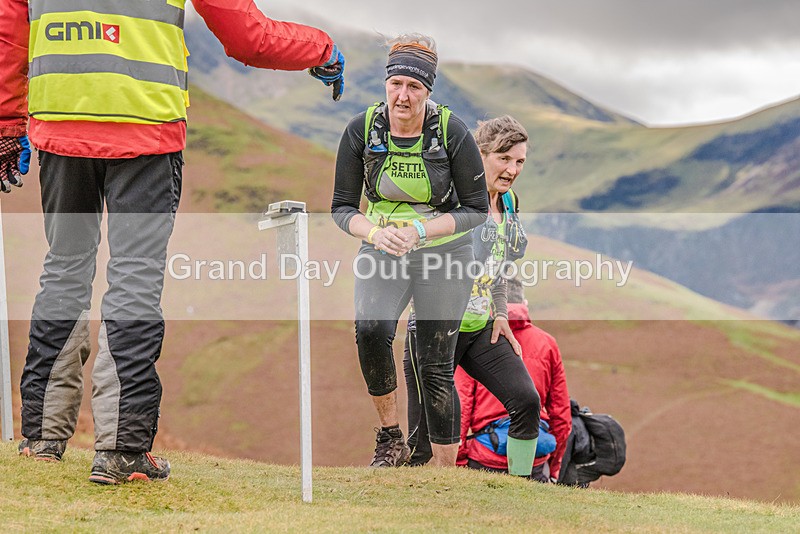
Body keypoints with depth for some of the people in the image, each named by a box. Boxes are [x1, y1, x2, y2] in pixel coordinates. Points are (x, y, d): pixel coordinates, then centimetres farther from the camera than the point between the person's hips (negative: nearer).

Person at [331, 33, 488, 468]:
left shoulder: (452, 132, -16)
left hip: (443, 253, -1)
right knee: (371, 331, -27)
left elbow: (476, 209, -9)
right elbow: (341, 207, -5)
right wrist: (375, 232, -26)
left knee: (436, 367, -1)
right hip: (382, 252, 1)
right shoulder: (362, 130, -11)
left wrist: (419, 229, -24)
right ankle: (390, 439, -10)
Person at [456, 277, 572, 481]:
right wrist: (554, 467, 22)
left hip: (485, 459, -2)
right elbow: (561, 413, 14)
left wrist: (459, 459, 5)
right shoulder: (547, 343, 13)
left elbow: (460, 407, 1)